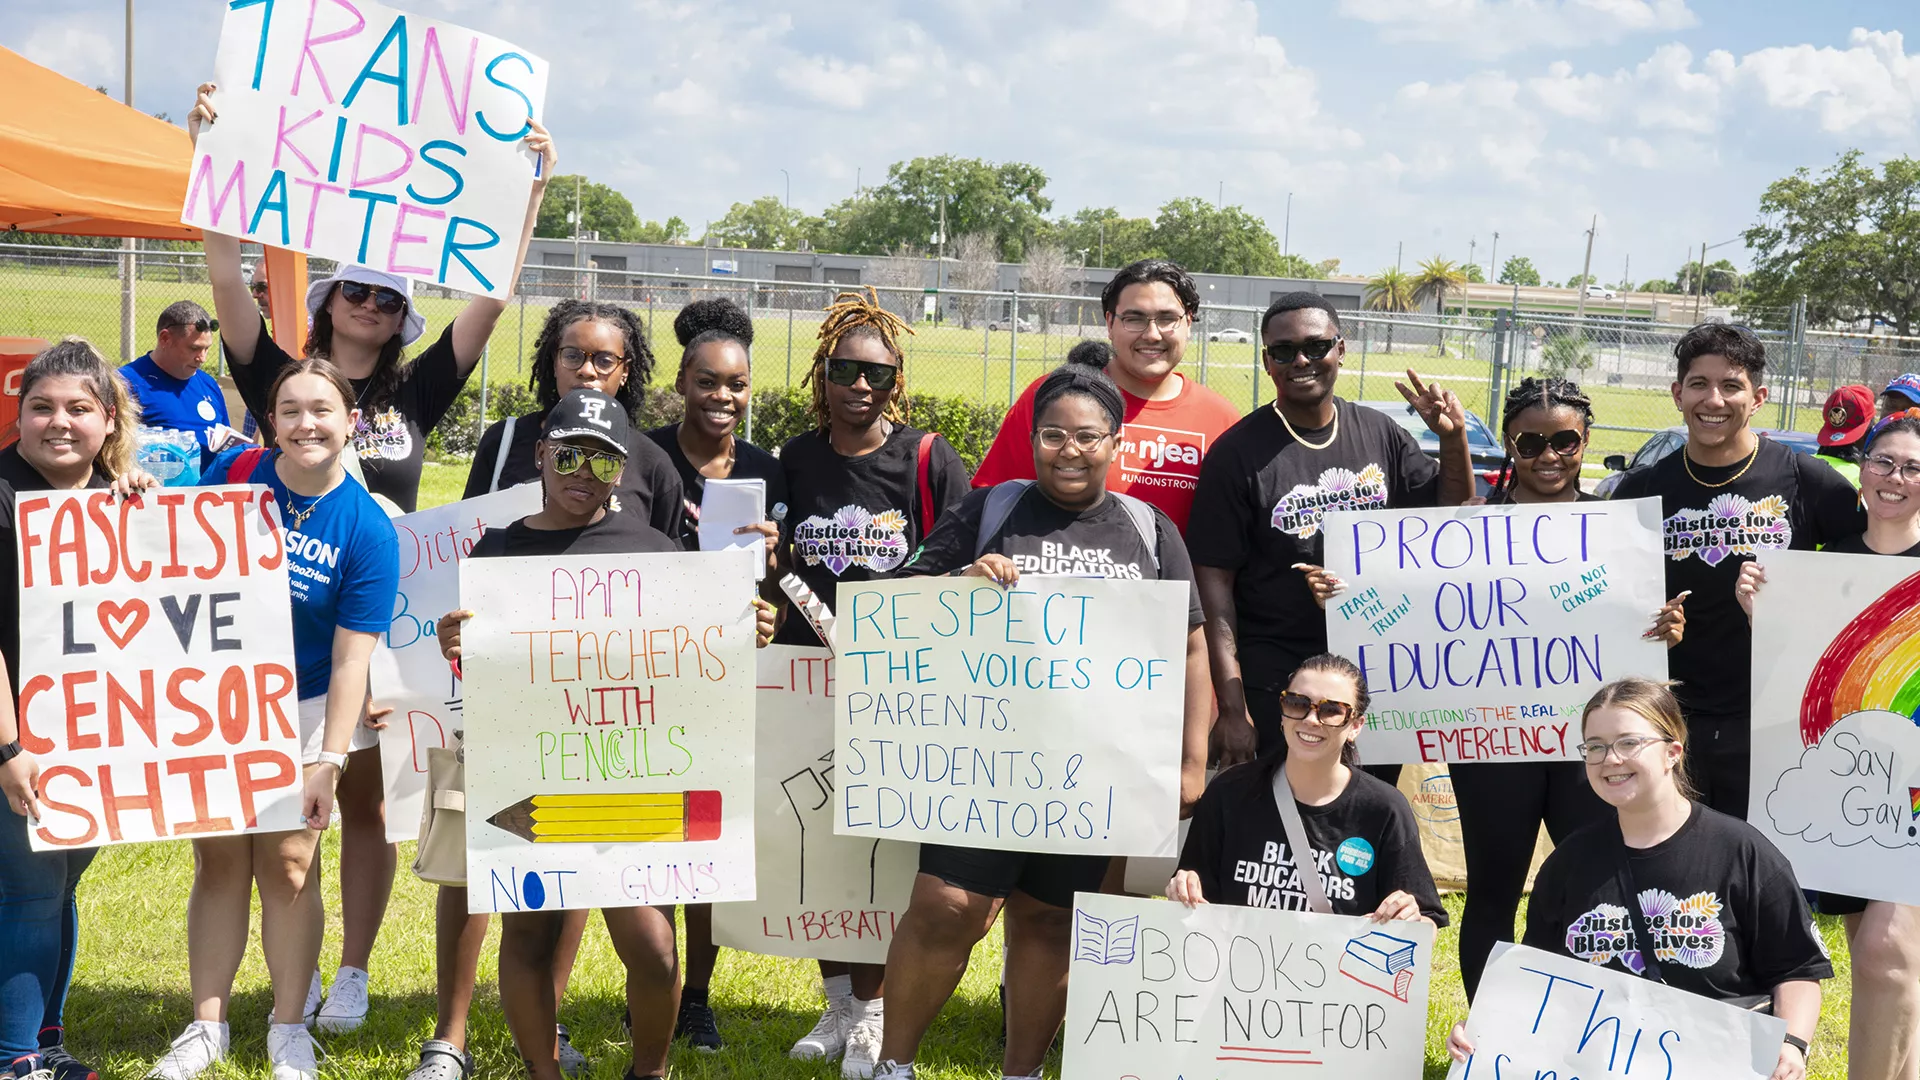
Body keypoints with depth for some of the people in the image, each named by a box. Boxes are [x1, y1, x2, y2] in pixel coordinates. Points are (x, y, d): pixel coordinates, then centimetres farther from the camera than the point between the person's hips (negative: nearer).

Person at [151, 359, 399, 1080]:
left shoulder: (367, 531, -13)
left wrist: (329, 760, -17)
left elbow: (351, 658, -14)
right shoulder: (233, 472, -7)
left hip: (304, 709, -2)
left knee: (287, 865, -2)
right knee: (220, 860, 5)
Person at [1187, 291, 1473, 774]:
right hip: (1274, 690, -4)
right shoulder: (1238, 453, -8)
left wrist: (1454, 439, -6)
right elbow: (1215, 581, -10)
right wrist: (1232, 708, -15)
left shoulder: (1379, 434, 4)